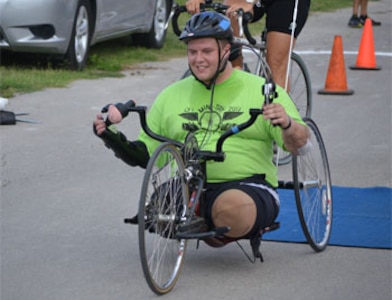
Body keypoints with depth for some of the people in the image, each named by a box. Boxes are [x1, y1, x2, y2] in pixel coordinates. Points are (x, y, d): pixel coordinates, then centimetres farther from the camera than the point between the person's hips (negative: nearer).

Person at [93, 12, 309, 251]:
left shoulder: (261, 90, 7)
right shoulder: (172, 96, 18)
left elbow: (299, 145, -2)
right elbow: (143, 155, 19)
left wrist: (287, 124, -25)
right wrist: (112, 138, 0)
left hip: (246, 186, -4)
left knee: (231, 208, -38)